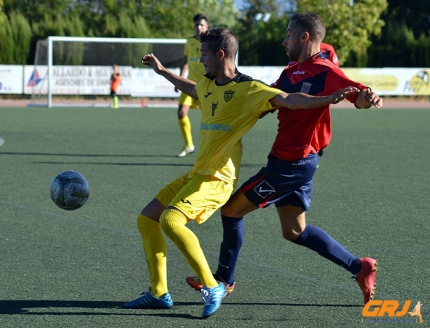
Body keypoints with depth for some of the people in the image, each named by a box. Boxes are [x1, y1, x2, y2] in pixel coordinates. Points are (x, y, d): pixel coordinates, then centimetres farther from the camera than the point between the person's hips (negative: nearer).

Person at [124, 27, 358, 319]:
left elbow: (289, 100, -24)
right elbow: (192, 89, 36)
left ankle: (212, 287, -17)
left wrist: (329, 99, -37)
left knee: (170, 220, -27)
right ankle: (159, 294, 14)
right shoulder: (208, 84, 11)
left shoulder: (248, 89, -14)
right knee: (147, 219, 8)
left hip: (217, 178, -9)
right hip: (196, 174, 9)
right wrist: (162, 71, 44)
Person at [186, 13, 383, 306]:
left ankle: (224, 280, 16)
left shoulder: (324, 71, -15)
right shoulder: (291, 73, 13)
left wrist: (368, 98, -46)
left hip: (291, 163, -10)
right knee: (294, 231, 16)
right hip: (296, 162, 10)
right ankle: (360, 267, 16)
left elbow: (358, 95, -23)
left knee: (232, 209, 2)